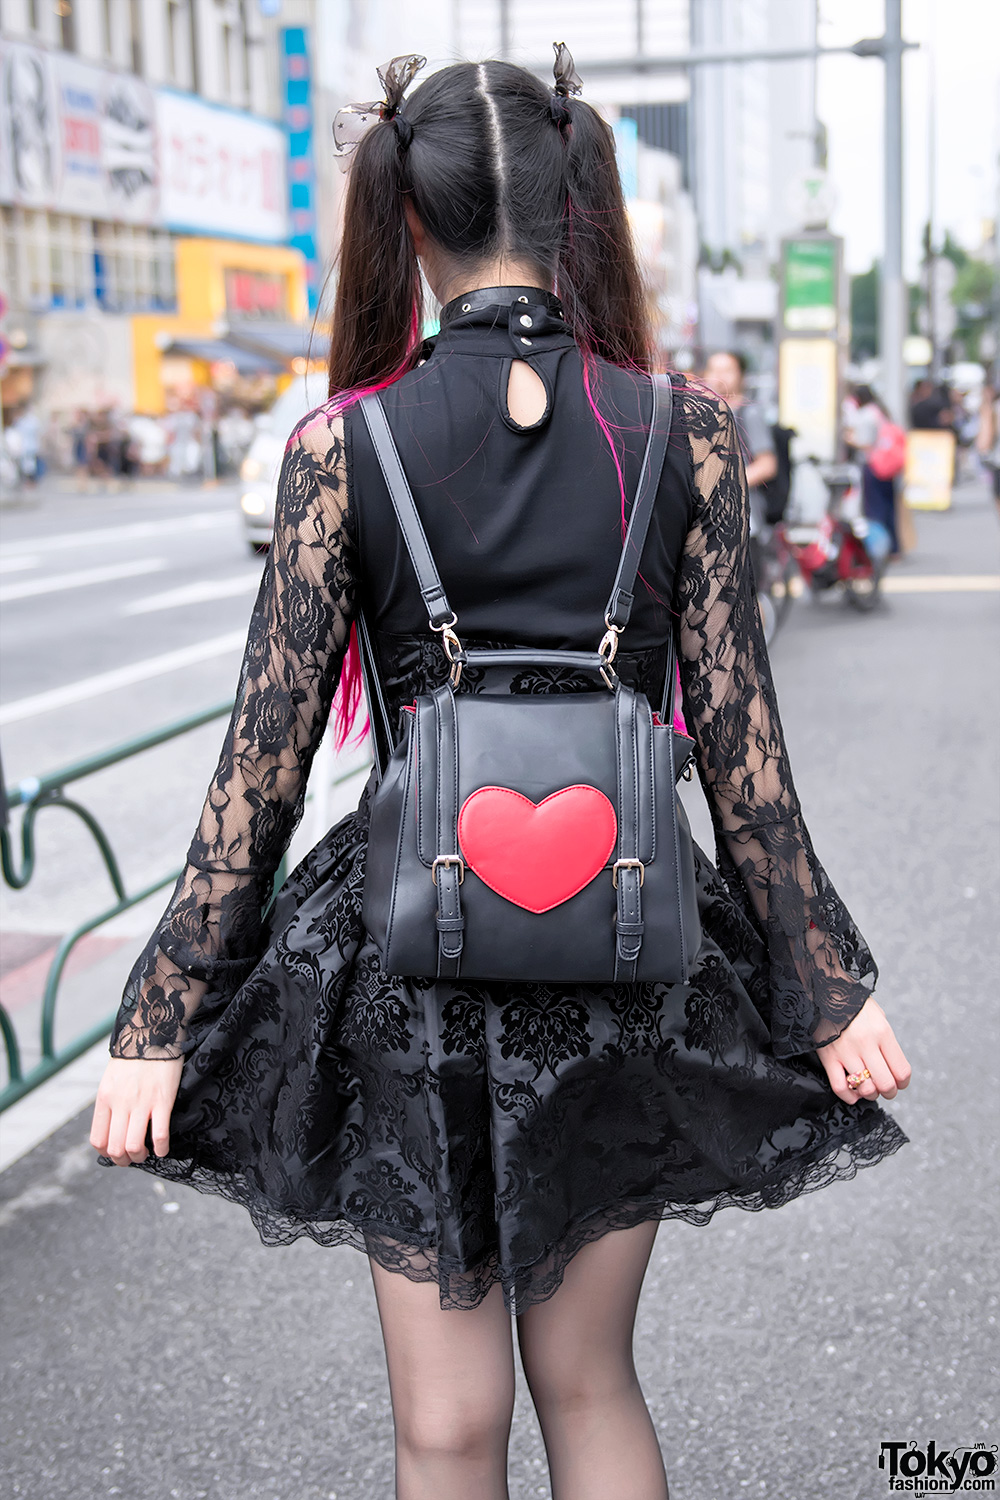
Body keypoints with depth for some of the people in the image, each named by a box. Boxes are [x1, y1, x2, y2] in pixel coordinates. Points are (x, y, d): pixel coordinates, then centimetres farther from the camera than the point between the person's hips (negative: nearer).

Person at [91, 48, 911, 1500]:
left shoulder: (341, 445, -8)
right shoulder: (685, 433, -5)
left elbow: (264, 762, -8)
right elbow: (741, 747, -5)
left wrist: (162, 1020, -1)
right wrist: (830, 987, 5)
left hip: (411, 956, -1)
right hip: (622, 957, 2)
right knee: (590, 1381, 21)